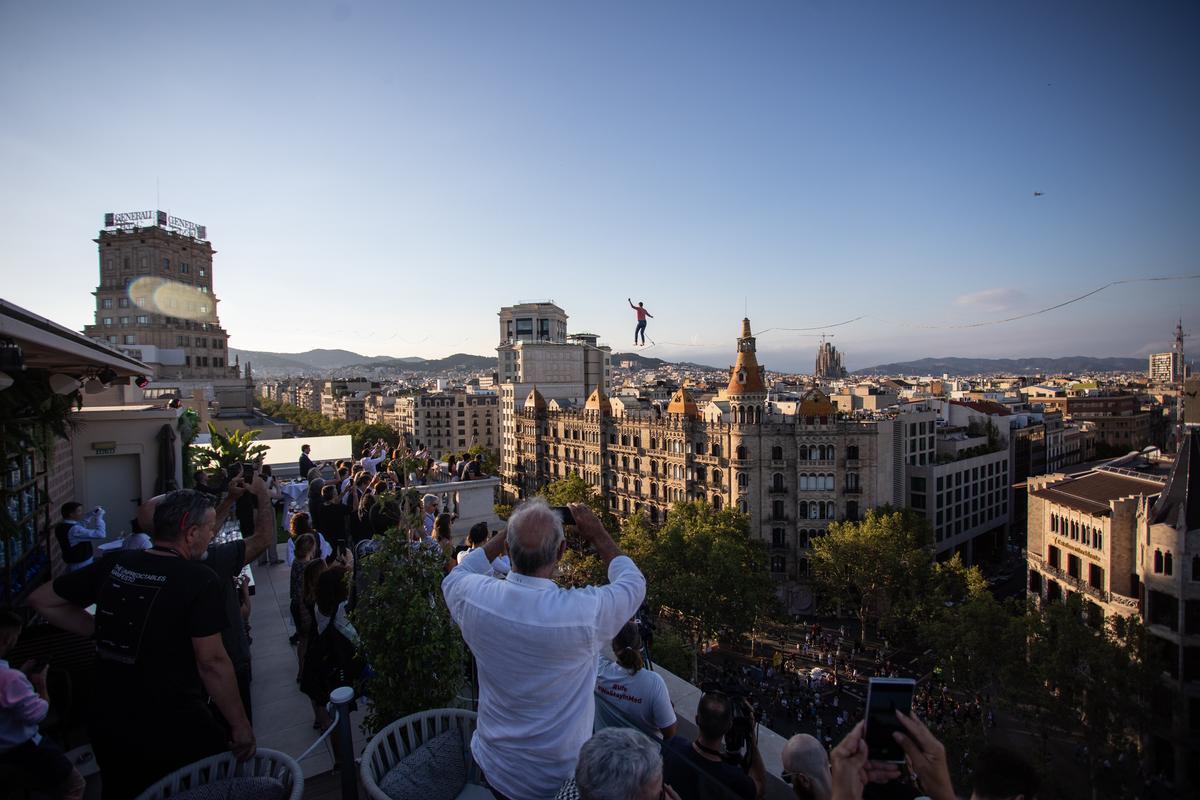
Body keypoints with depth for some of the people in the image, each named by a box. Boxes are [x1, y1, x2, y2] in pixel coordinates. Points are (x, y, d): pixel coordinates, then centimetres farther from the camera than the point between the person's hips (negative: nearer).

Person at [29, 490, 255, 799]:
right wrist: (240, 726, -10)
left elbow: (41, 599, 10)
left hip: (106, 722, 6)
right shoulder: (199, 580, -21)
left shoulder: (115, 564, -4)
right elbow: (212, 663, -20)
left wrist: (100, 630, 10)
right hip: (173, 729, -6)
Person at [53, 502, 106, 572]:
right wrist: (99, 517, -25)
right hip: (81, 566, -10)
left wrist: (92, 514, 8)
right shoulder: (74, 530, -28)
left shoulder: (61, 526, 2)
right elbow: (101, 534, -36)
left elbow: (81, 524, 22)